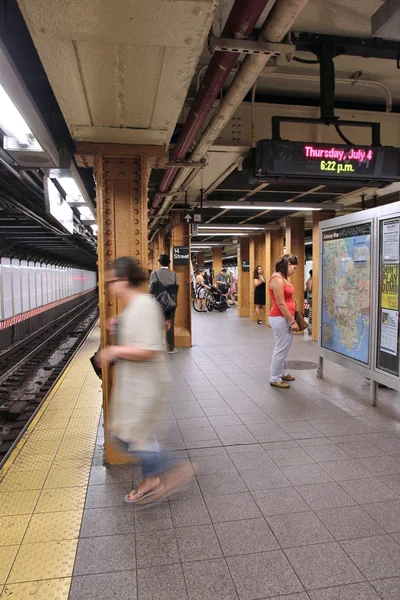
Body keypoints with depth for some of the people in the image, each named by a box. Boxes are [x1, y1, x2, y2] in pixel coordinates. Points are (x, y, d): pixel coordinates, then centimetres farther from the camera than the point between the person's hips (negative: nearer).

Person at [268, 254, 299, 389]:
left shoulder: (282, 278, 13)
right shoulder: (277, 279, -18)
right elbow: (280, 304, -21)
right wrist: (292, 321, -17)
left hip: (284, 317, 10)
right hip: (280, 318, -10)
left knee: (284, 347, 16)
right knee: (281, 348, -3)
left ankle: (282, 373, 28)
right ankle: (275, 378, 7)